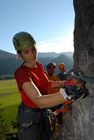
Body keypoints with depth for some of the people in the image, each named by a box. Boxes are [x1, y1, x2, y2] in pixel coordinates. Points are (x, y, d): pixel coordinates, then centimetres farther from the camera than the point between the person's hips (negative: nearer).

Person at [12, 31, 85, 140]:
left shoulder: (38, 65, -4)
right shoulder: (21, 73, -30)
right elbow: (39, 101, -44)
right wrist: (67, 94, -57)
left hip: (43, 113, 7)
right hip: (29, 116, -7)